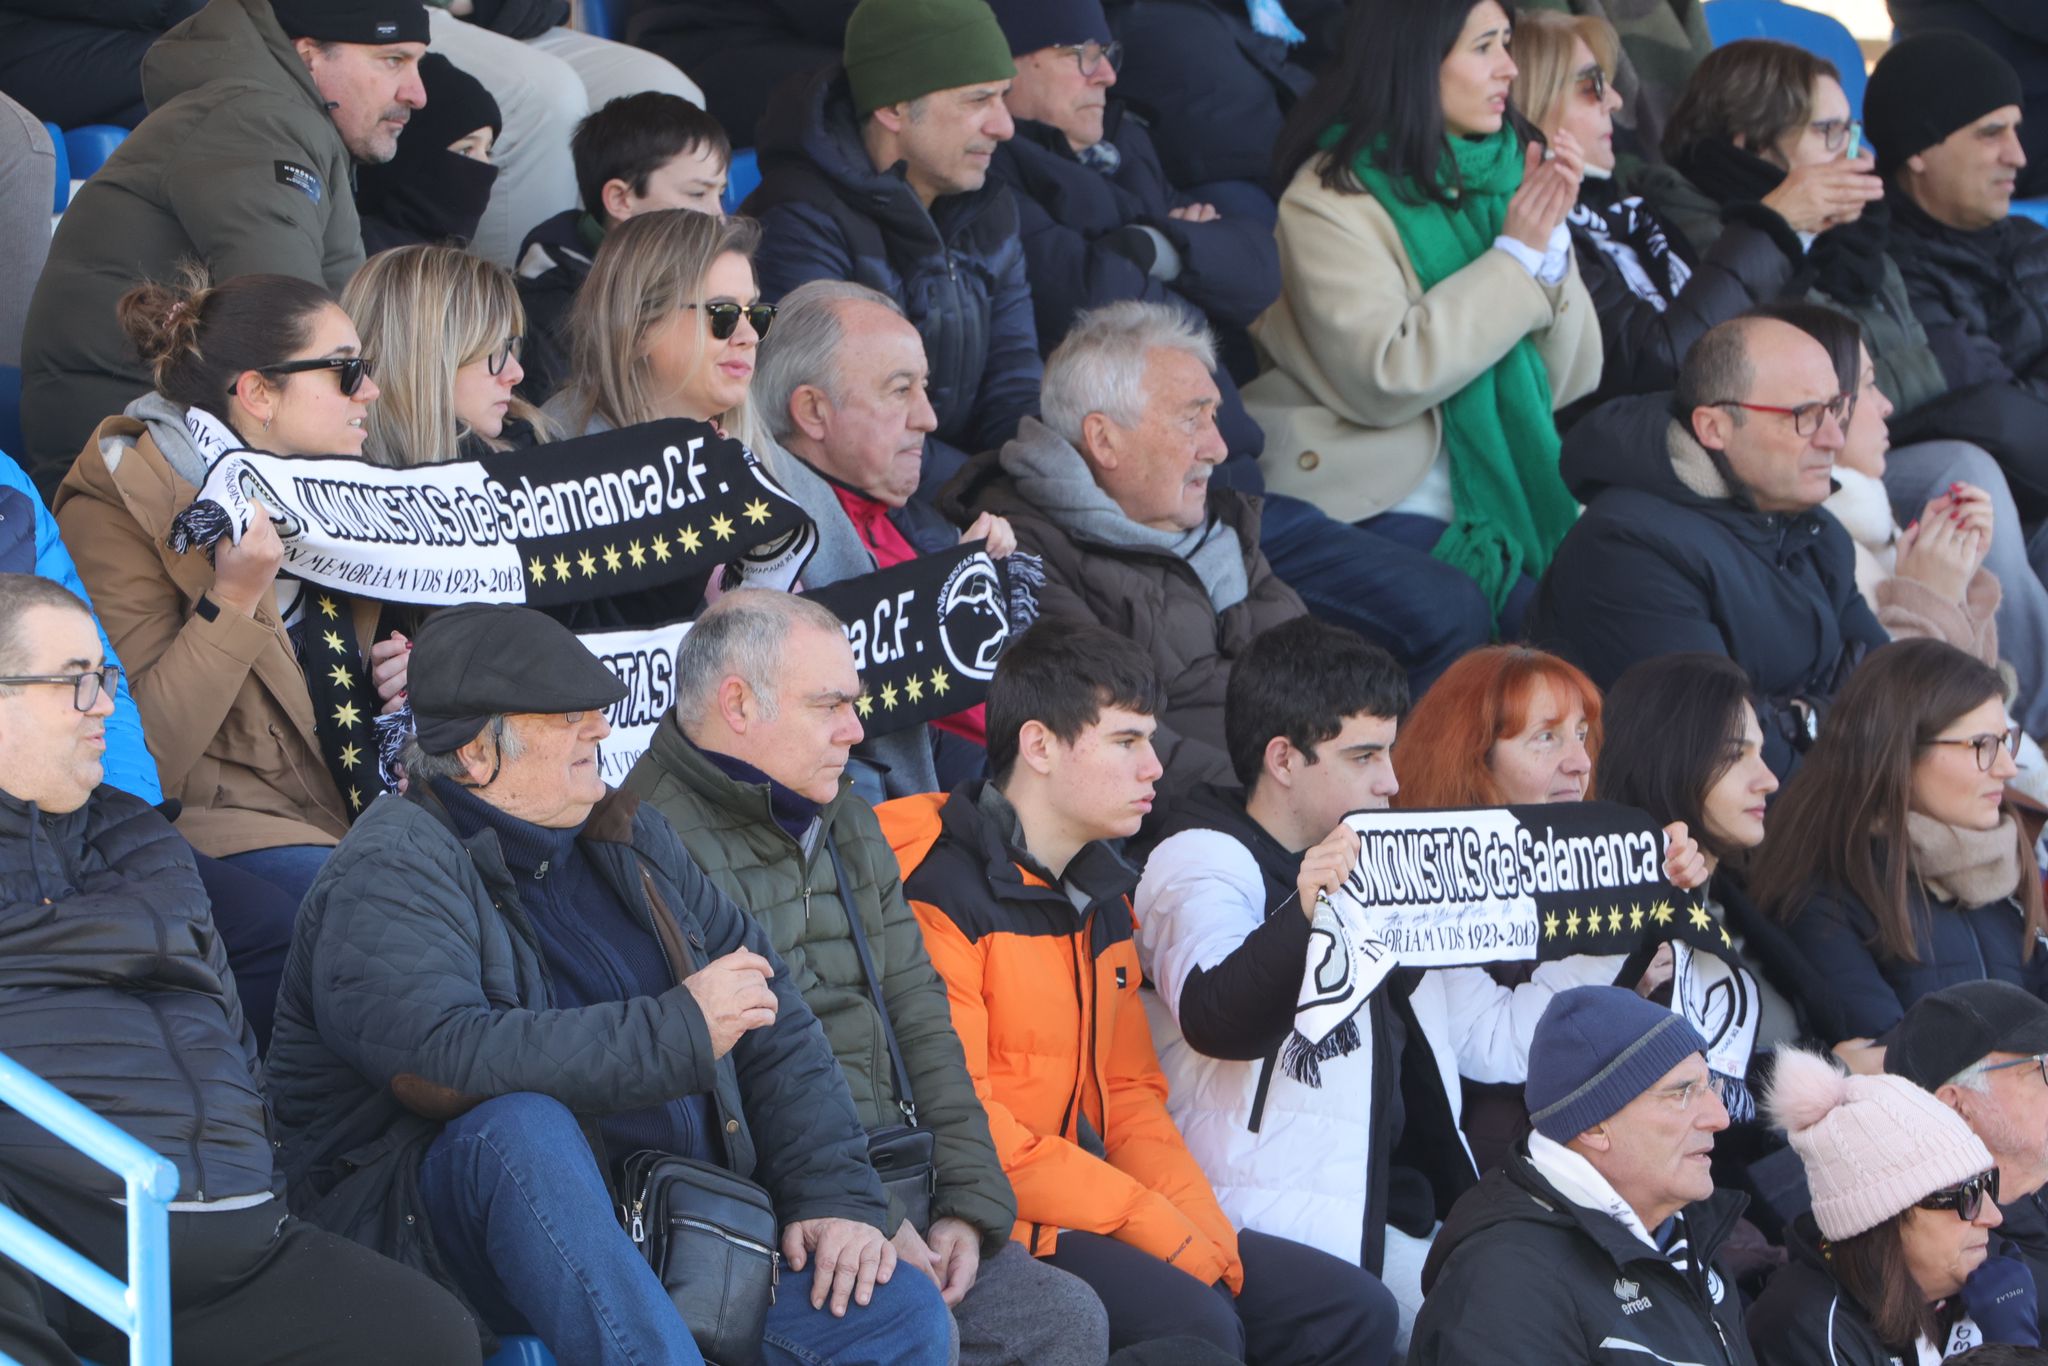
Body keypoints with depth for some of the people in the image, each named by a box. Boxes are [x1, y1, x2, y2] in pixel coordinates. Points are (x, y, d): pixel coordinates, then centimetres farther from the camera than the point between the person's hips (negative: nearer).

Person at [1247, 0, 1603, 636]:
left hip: (1501, 505, 6)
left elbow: (1569, 379, 11)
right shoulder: (1330, 199, -6)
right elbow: (1384, 379, -19)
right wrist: (1517, 256, -12)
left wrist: (1551, 242, -5)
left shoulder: (1495, 172, 13)